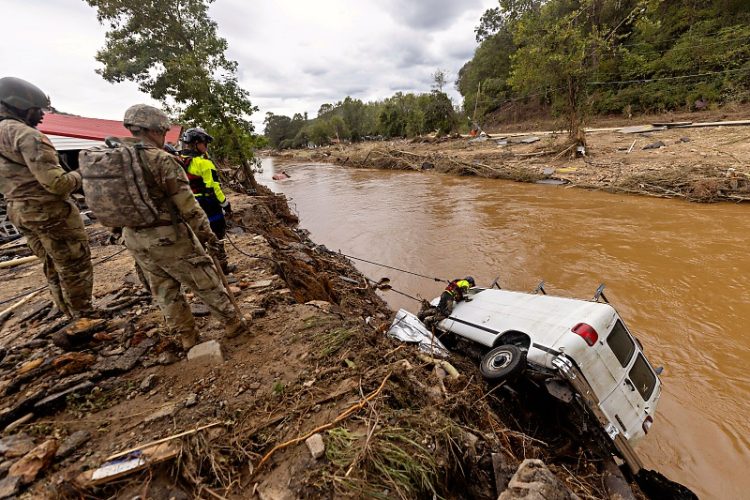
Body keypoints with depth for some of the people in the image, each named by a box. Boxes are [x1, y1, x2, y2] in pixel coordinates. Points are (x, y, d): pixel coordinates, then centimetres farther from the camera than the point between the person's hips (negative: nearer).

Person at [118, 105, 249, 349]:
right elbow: (187, 205, -16)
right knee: (206, 282, 6)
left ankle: (187, 336, 28)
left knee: (164, 290, 17)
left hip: (134, 239, 7)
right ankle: (233, 323, 18)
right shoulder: (162, 159, -16)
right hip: (168, 237, -7)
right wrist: (206, 233, -7)